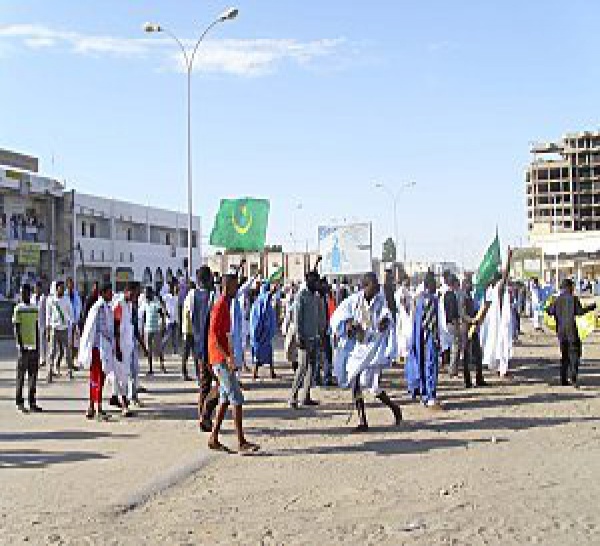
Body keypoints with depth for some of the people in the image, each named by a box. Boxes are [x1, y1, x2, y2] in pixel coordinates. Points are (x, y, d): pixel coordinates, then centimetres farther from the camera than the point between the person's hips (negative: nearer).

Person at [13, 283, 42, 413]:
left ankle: (32, 403, 12)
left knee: (33, 375, 7)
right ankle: (20, 403, 6)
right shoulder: (18, 309, -4)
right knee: (21, 376, -1)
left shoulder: (34, 309, 13)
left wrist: (37, 346, 13)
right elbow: (16, 329, -8)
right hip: (24, 346, -5)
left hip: (33, 346, 5)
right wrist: (21, 346, -15)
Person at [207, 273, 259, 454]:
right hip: (221, 360, -10)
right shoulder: (220, 306, -15)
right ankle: (241, 443, -9)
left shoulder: (226, 305, 16)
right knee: (236, 398, -10)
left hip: (225, 359, 10)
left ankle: (214, 439, 17)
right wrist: (227, 357, -27)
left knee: (225, 398, 12)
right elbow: (213, 335, -22)